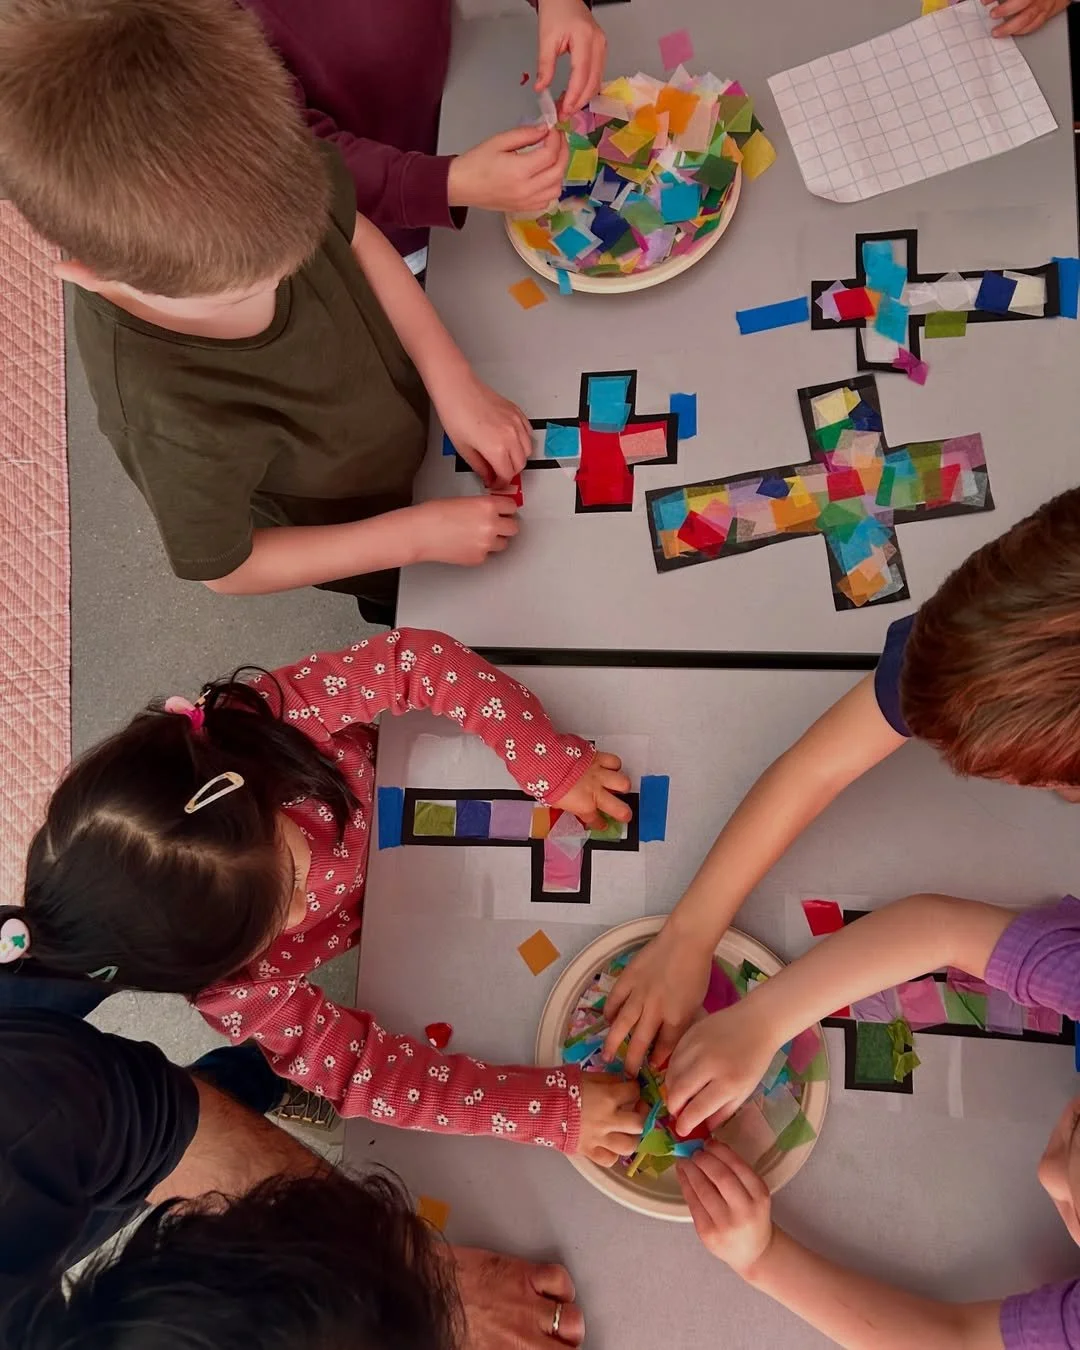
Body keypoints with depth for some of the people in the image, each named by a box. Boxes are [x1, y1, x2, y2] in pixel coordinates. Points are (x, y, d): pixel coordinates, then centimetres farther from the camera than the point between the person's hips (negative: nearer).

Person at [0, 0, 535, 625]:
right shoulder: (172, 419, -45)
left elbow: (355, 236, -12)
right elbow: (224, 568, -26)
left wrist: (458, 385, -20)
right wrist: (416, 534, -25)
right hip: (357, 531, -4)